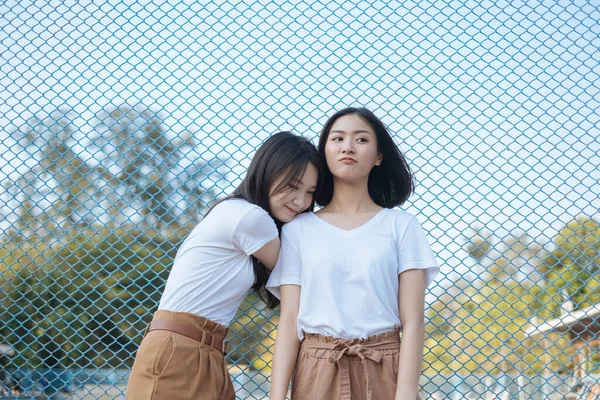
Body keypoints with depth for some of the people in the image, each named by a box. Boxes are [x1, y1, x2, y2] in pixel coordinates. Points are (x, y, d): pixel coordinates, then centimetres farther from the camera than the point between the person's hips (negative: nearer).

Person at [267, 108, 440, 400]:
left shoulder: (401, 225, 1)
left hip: (383, 372, -1)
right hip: (316, 373, 1)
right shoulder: (297, 229, 4)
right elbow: (289, 320, -1)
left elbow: (412, 321, -5)